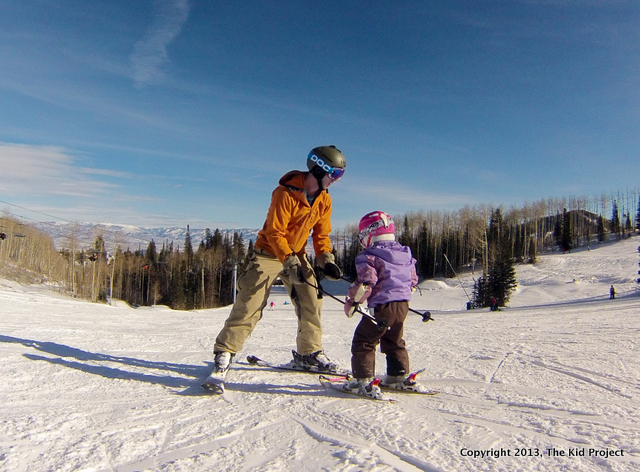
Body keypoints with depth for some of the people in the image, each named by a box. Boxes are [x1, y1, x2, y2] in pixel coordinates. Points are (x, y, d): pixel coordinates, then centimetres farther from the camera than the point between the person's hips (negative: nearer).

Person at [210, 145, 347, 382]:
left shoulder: (324, 200, -1)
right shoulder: (285, 193, -23)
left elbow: (321, 234, 5)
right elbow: (274, 232, -24)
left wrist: (326, 260, -10)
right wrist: (289, 262, -32)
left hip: (296, 255, 7)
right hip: (269, 253, -6)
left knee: (312, 301, 3)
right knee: (249, 303, -10)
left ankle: (309, 352, 19)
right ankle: (225, 352, 1)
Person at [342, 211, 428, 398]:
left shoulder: (369, 257, -11)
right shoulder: (406, 254, 12)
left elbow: (366, 283, -20)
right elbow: (413, 280, 18)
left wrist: (352, 302, -10)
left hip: (381, 307, -8)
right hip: (403, 306, 8)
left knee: (363, 342, 3)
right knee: (394, 342, 24)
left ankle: (363, 381, 1)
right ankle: (400, 377, 29)